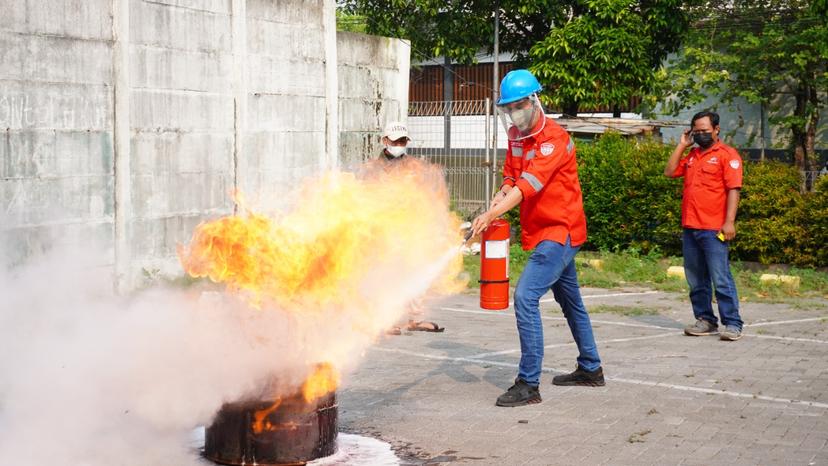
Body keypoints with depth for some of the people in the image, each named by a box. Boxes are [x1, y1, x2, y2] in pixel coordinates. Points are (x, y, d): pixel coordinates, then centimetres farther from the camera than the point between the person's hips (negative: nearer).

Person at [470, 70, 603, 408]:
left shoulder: (554, 139, -20)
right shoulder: (516, 136, 8)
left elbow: (530, 183, -31)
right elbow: (510, 178, 9)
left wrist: (491, 214, -41)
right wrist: (496, 204, -14)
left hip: (560, 231, -10)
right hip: (542, 231, 10)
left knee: (525, 296, -19)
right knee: (570, 301, 20)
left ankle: (528, 385, -17)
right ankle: (590, 369, 36)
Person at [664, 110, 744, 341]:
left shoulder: (727, 154, -4)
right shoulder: (692, 154, 18)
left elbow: (733, 189, -10)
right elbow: (669, 172, 13)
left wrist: (729, 222, -17)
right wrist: (681, 145, 9)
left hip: (713, 230, -7)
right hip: (689, 228, 7)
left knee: (721, 279, -8)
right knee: (696, 280, 10)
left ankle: (732, 324, -4)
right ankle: (705, 320, 19)